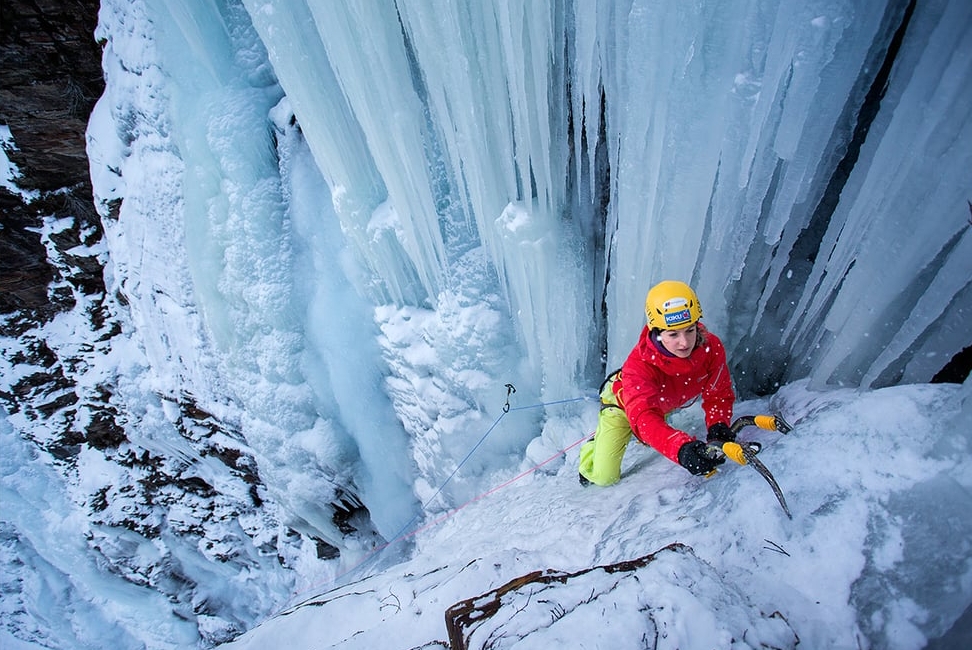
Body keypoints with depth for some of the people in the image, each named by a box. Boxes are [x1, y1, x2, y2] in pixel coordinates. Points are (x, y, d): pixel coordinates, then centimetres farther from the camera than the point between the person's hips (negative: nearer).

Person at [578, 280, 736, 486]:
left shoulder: (712, 348, -30)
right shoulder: (639, 365, -43)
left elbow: (718, 395, -19)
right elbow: (644, 418, -53)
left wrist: (718, 428, -39)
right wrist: (681, 448, -70)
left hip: (663, 404, 5)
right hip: (623, 403, -4)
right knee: (604, 477, -6)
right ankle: (595, 446, 25)